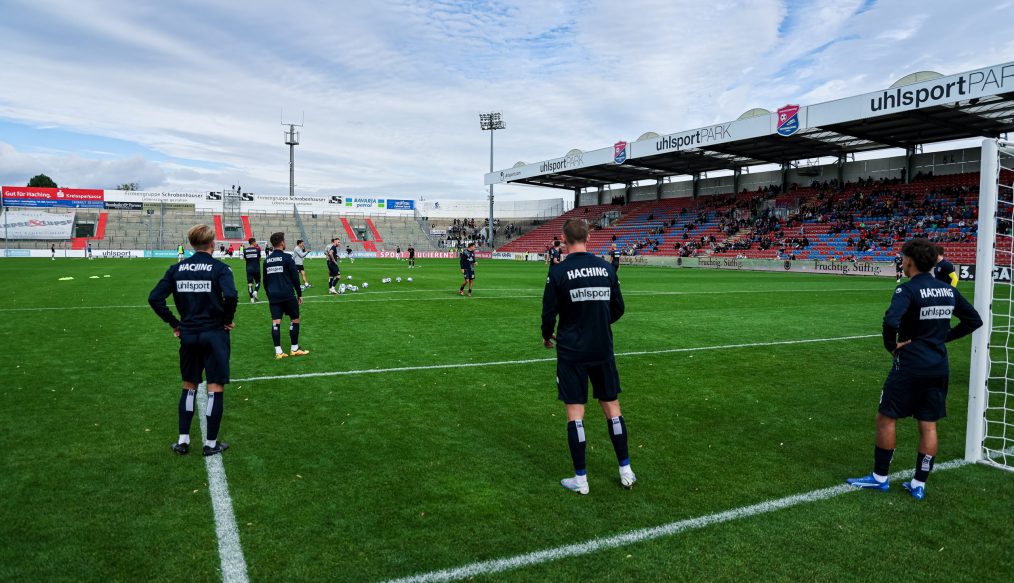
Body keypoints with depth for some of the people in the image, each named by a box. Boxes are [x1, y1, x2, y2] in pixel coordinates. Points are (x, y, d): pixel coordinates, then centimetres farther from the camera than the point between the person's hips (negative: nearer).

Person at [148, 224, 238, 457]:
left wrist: (173, 323, 6)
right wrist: (227, 320, -9)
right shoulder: (220, 268, -10)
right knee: (215, 389, 5)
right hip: (214, 334, -4)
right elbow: (231, 296, -26)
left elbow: (154, 298, -1)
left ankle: (183, 440, 22)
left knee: (189, 387, 18)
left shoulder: (177, 269, 3)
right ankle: (211, 444, 12)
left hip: (188, 335, 4)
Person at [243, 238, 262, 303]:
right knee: (258, 282, 15)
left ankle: (252, 298, 1)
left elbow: (245, 258, 10)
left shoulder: (245, 250, 1)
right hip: (256, 268, -2)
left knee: (249, 283, 4)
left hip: (249, 269, 2)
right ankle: (255, 292, -11)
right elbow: (259, 259, 0)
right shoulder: (257, 249, -7)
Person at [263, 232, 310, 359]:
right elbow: (295, 277, -8)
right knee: (295, 320, 8)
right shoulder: (287, 257, -7)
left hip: (273, 296, 5)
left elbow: (265, 281, 16)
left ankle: (278, 352, 0)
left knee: (275, 323, 2)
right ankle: (294, 349, 13)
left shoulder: (267, 260, 10)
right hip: (288, 295, -5)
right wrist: (299, 294, 1)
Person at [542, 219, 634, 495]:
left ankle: (580, 479, 10)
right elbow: (618, 309, 6)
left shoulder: (558, 272, -11)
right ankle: (626, 471, 22)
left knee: (575, 412, 4)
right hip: (603, 350, 3)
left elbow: (549, 312, -7)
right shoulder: (606, 268, 0)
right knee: (612, 406, 14)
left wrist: (547, 336, 13)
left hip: (572, 352, -3)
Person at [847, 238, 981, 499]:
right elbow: (974, 320, 18)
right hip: (939, 367, 7)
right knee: (928, 426, 11)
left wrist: (891, 345, -14)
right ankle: (919, 485, 18)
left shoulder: (908, 290, -15)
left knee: (886, 418, 6)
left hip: (910, 365, -7)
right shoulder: (949, 290, 7)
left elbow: (891, 321, -31)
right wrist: (946, 336, 13)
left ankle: (879, 477, 13)